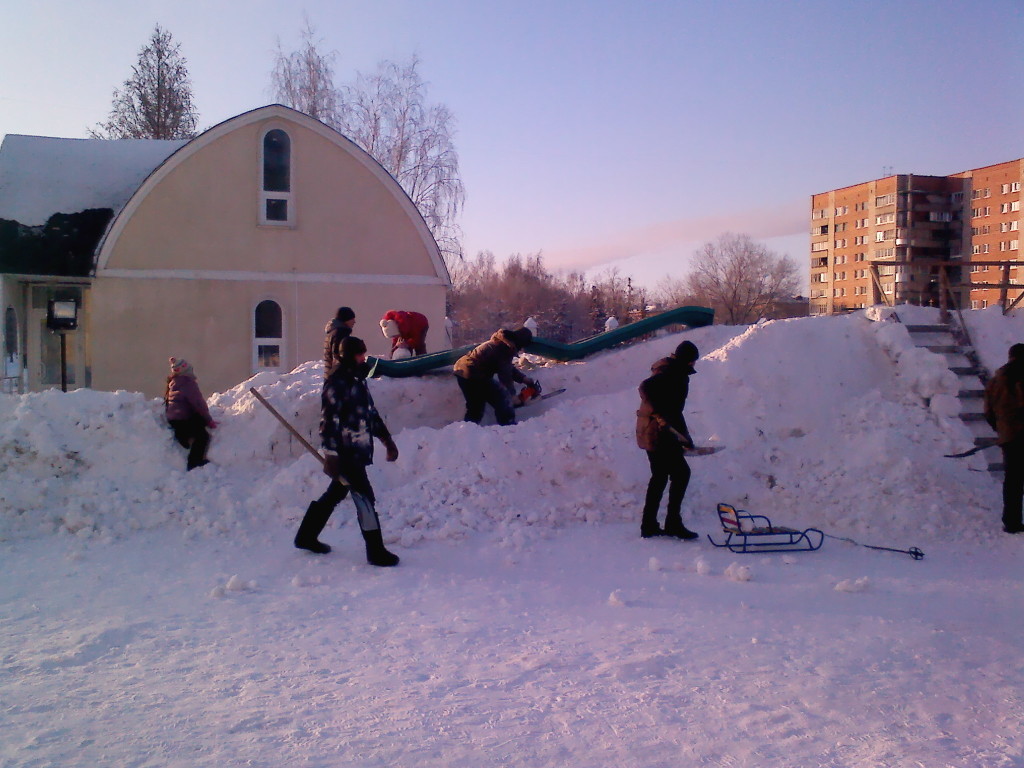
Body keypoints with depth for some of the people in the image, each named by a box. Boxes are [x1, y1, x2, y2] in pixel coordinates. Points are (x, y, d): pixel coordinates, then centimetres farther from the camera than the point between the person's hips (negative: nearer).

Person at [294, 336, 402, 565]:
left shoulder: (358, 380, 13)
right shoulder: (336, 383, -16)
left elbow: (371, 413, 21)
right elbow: (329, 421, -19)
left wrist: (387, 440, 21)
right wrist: (331, 455, -22)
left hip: (358, 452, 10)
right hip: (344, 454, -10)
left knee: (334, 494, 19)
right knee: (365, 498, -5)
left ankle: (306, 536, 32)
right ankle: (376, 552, 3)